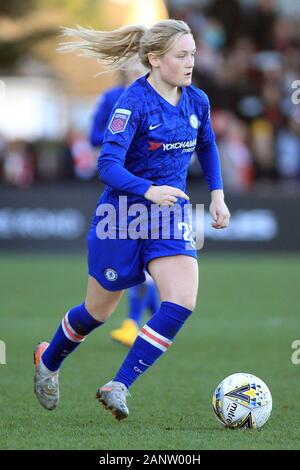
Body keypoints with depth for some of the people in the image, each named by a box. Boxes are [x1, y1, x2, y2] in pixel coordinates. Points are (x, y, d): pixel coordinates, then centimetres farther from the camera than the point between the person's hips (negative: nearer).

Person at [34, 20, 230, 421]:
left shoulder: (197, 102, 1)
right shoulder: (134, 103, -19)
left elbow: (207, 148, 21)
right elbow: (108, 164, -26)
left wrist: (217, 194, 11)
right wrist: (148, 190, -41)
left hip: (170, 216, 5)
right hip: (122, 217, -5)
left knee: (182, 302, -18)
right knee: (98, 311, 10)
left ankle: (118, 387, -11)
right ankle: (48, 361, 42)